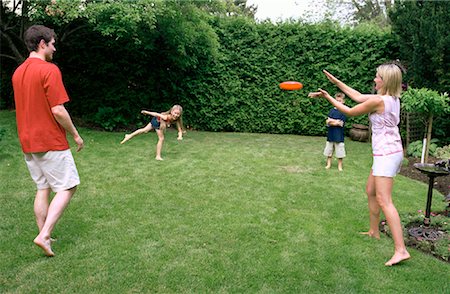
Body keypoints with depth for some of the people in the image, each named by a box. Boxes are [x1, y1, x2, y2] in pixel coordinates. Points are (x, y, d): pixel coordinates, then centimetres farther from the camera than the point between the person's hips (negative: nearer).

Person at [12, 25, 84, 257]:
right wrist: (75, 135, -7)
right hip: (51, 142, -8)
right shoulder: (49, 70, -14)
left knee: (43, 189, 15)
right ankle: (44, 235, -6)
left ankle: (44, 236, 20)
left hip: (28, 143, 8)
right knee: (67, 187, 1)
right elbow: (58, 110, -19)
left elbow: (26, 108, 18)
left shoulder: (18, 72, 12)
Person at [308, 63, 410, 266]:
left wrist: (327, 97, 1)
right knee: (371, 191, 21)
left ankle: (400, 250, -13)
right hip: (390, 152, 10)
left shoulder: (378, 100, -18)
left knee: (384, 200, -12)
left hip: (386, 154, -10)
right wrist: (336, 81, 21)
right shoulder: (392, 98, 10)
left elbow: (350, 112, -6)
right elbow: (358, 96, 18)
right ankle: (374, 232, 35)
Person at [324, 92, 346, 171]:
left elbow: (341, 124, -13)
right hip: (330, 135, 4)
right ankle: (328, 164, 23)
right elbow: (327, 122, -1)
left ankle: (339, 165, 17)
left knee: (339, 152, 3)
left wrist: (331, 121, -8)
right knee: (329, 151, 11)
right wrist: (336, 121, -14)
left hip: (339, 136, -4)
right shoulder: (332, 110, 7)